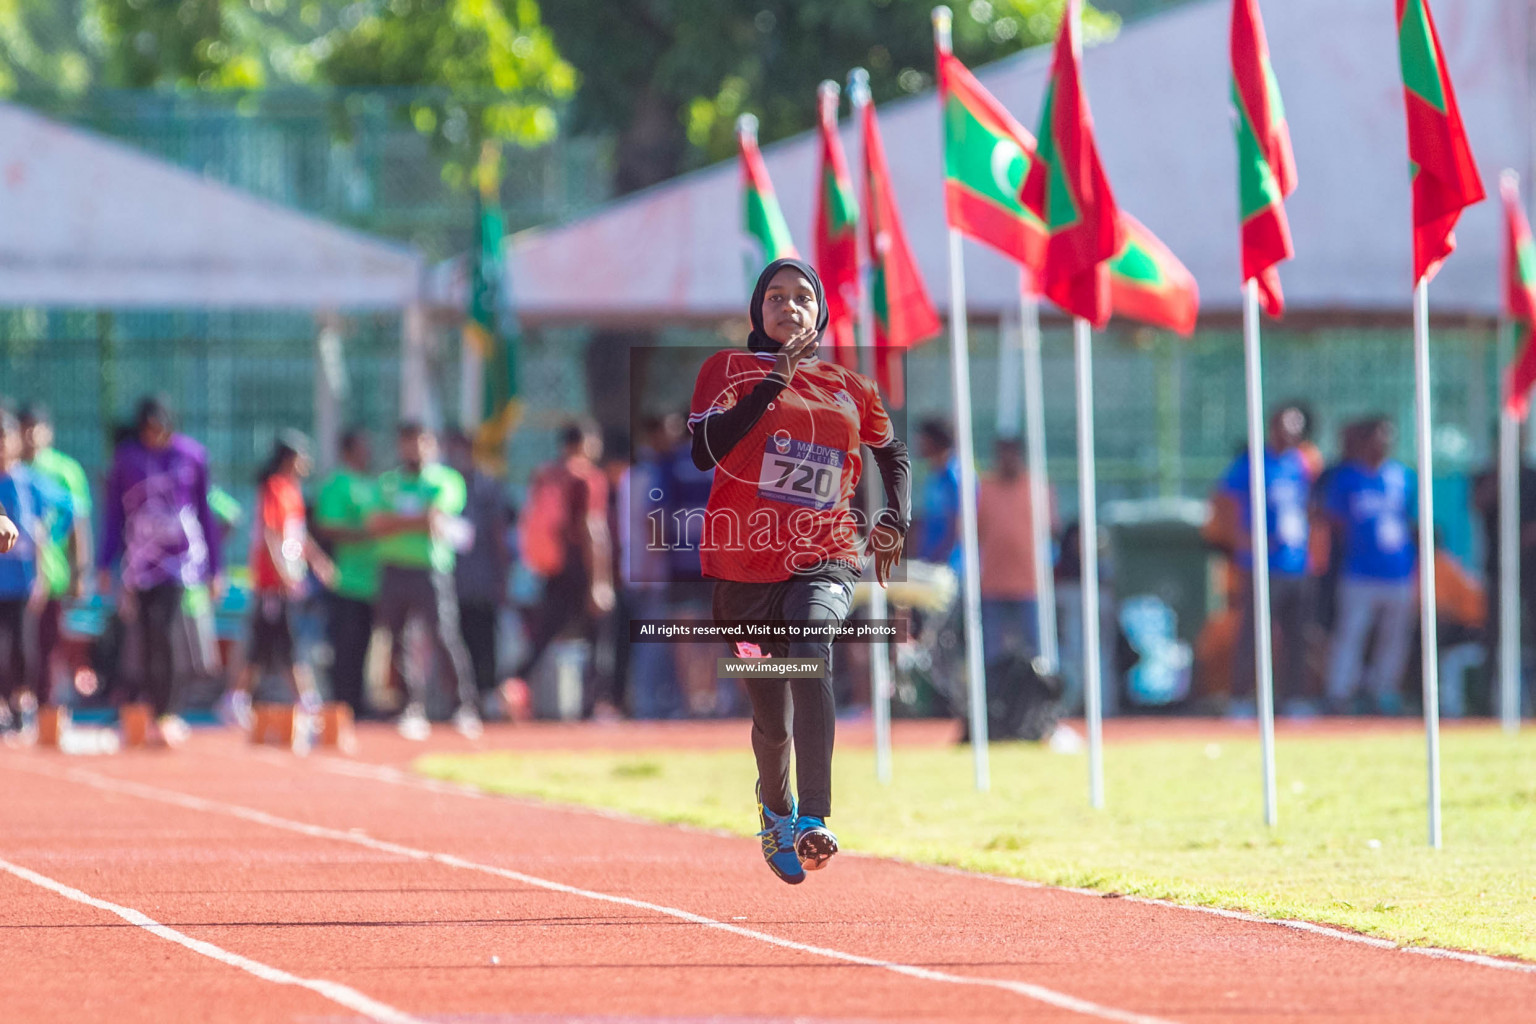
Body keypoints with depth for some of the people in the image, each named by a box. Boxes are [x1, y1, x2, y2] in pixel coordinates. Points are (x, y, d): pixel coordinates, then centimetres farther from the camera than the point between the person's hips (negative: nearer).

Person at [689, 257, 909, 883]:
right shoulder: (729, 369, 5)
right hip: (743, 562, 0)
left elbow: (892, 451, 30)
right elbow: (704, 451, -12)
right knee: (772, 720, 6)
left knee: (812, 651, -31)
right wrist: (774, 384, -15)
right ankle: (775, 813, 40)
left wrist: (895, 519, 12)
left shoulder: (849, 387, 13)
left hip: (825, 559, 0)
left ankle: (812, 823, -39)